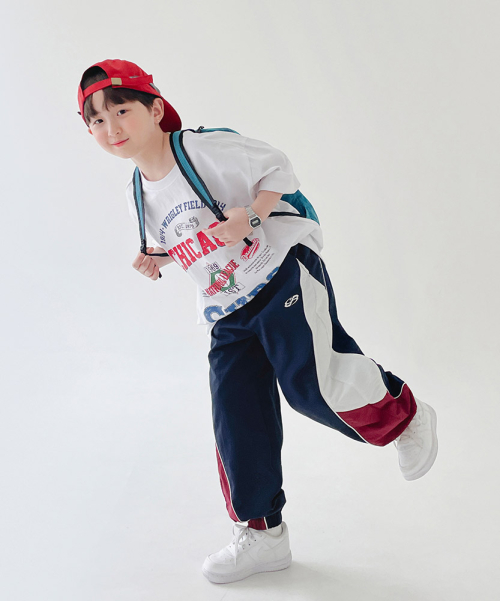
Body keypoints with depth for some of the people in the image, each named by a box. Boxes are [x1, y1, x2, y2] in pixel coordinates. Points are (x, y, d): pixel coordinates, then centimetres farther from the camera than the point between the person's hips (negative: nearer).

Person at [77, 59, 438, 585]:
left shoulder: (207, 148, -9)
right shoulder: (141, 197, 12)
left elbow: (276, 171, -7)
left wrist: (250, 218, -22)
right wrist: (157, 258, 5)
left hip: (281, 271, -7)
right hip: (228, 314, 7)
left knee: (310, 380, -25)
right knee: (237, 421, 3)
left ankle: (402, 416, 5)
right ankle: (261, 531, 18)